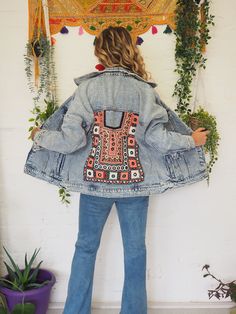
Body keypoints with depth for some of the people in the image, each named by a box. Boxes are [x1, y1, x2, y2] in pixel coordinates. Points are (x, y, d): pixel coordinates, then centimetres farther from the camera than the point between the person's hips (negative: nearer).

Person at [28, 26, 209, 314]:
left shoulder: (88, 87, -7)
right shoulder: (143, 89, -6)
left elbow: (71, 140, -13)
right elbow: (159, 139, -12)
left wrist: (40, 137, 6)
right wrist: (192, 140, 5)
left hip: (94, 182, 0)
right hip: (134, 183, 0)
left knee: (85, 248, 16)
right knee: (135, 252, 14)